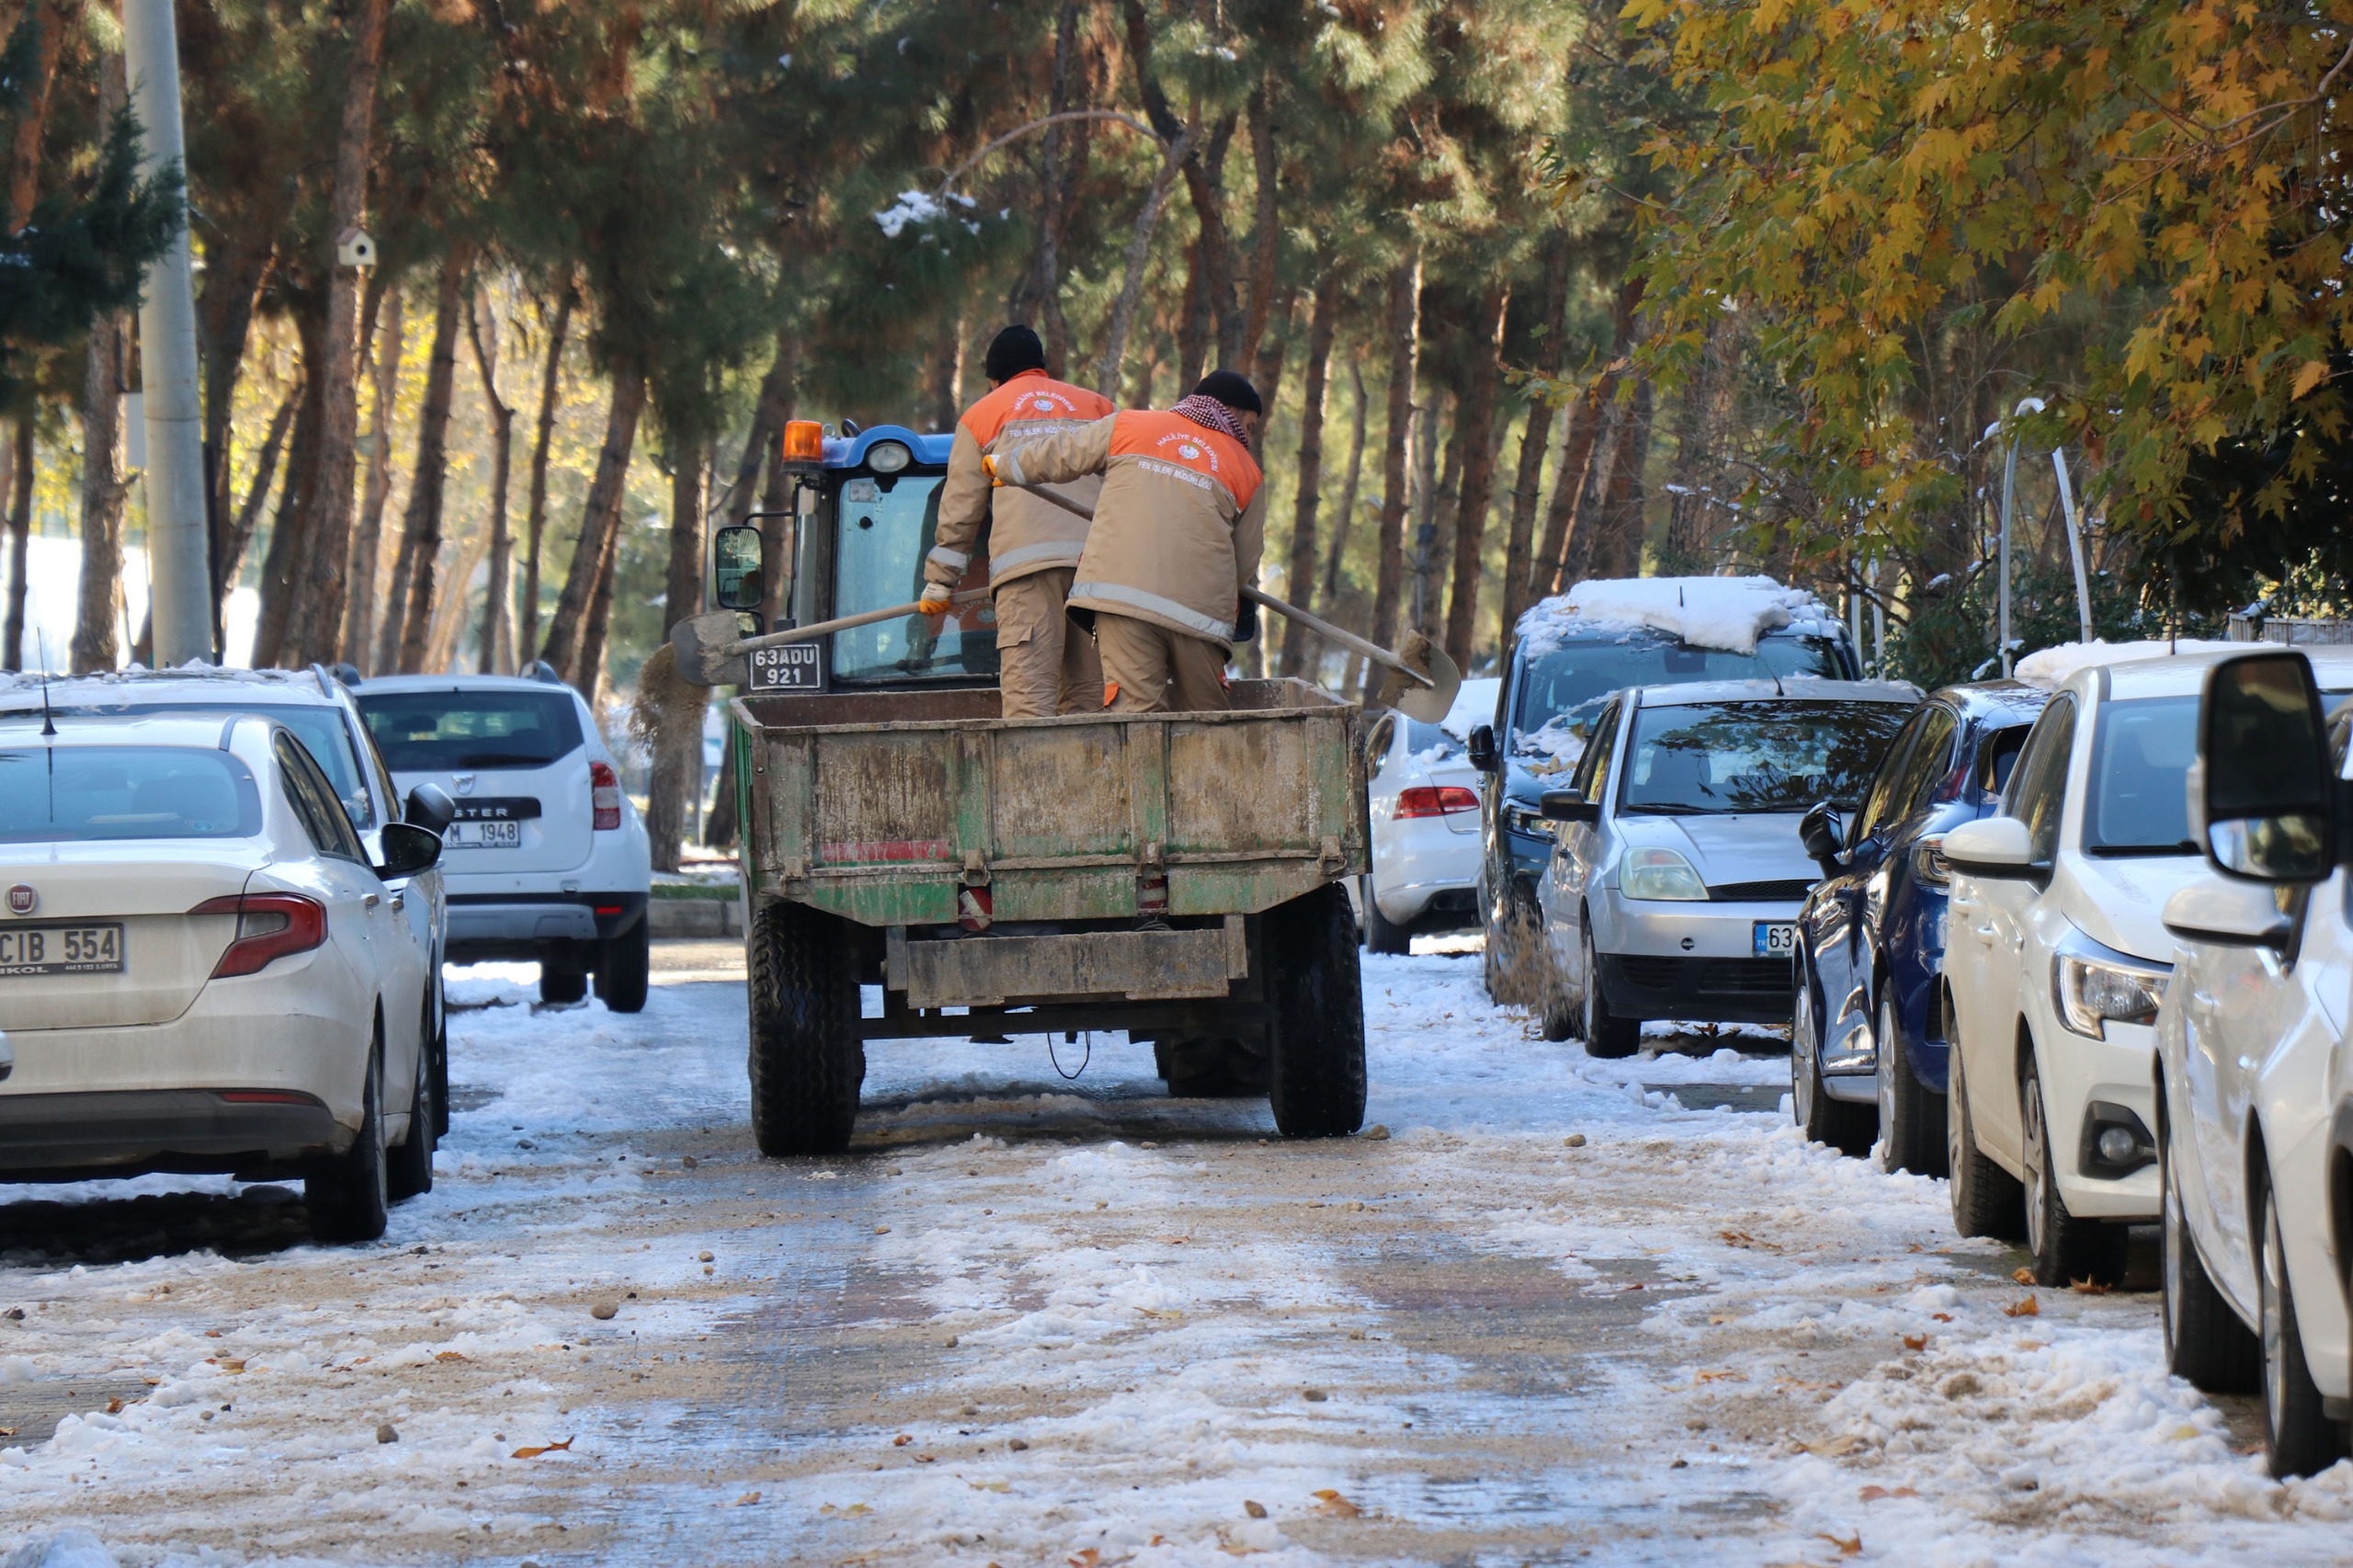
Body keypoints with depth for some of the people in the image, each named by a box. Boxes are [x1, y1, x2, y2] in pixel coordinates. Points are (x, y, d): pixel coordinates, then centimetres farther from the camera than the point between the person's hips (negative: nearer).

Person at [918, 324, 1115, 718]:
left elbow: (960, 508, 18)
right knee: (1088, 692, 3)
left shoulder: (981, 415, 20)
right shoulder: (1097, 406, 25)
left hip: (1027, 556, -3)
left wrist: (939, 582, 23)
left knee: (1030, 697, -13)